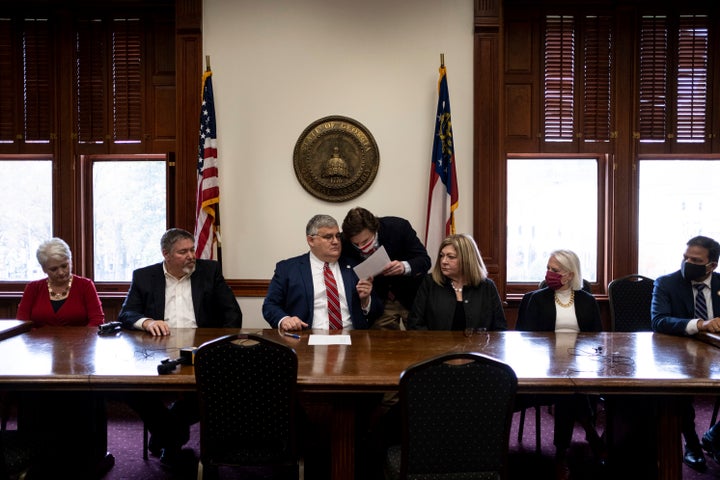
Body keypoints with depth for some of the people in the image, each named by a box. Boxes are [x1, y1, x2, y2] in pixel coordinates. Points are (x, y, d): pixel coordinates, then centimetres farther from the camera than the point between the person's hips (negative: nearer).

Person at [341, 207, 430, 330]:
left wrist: (405, 267, -38)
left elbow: (425, 260, -18)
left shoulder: (399, 227, -23)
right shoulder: (345, 244, -18)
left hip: (411, 296, -1)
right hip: (379, 300, 1)